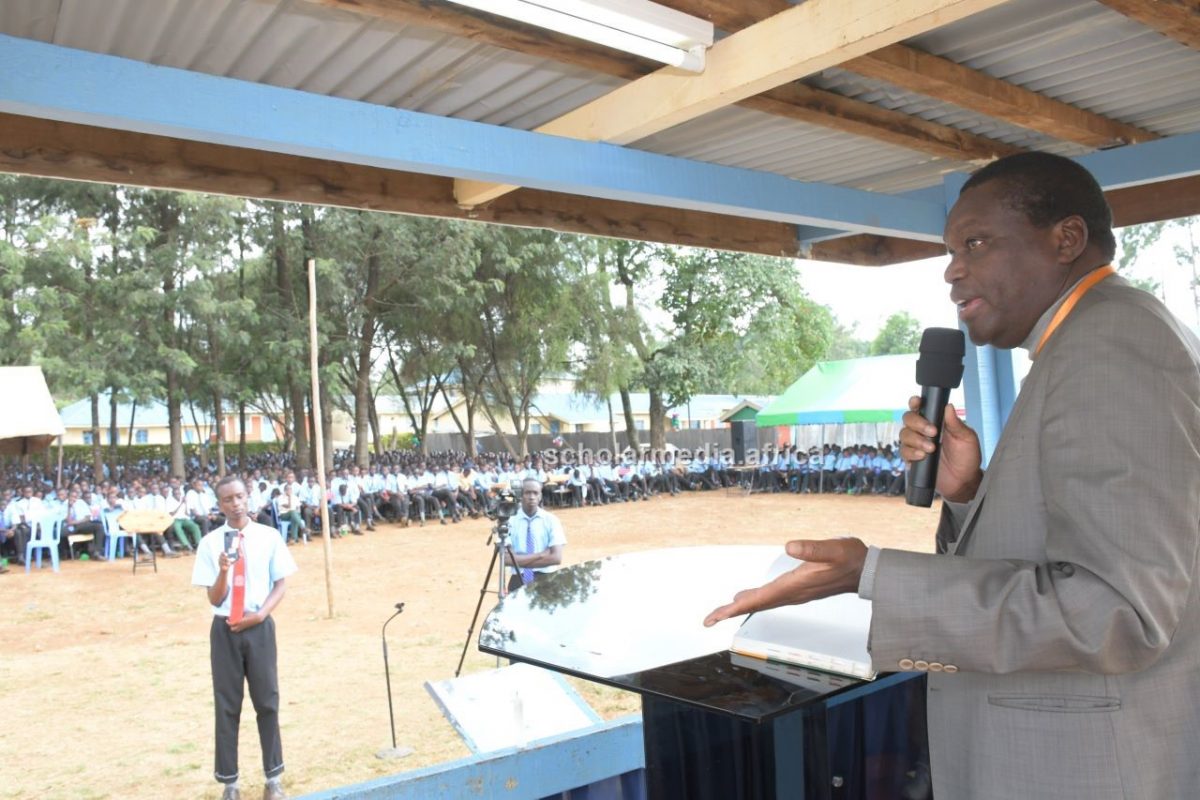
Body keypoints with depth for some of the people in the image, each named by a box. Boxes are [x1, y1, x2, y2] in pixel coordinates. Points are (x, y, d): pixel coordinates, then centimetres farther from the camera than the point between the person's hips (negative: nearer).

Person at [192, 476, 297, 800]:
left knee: (267, 701, 8)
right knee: (226, 705, 8)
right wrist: (223, 571, -23)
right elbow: (214, 598, -4)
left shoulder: (269, 537, -3)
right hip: (225, 629, 0)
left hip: (259, 627, 0)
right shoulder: (210, 542, -4)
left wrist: (260, 614, -12)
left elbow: (281, 584, 2)